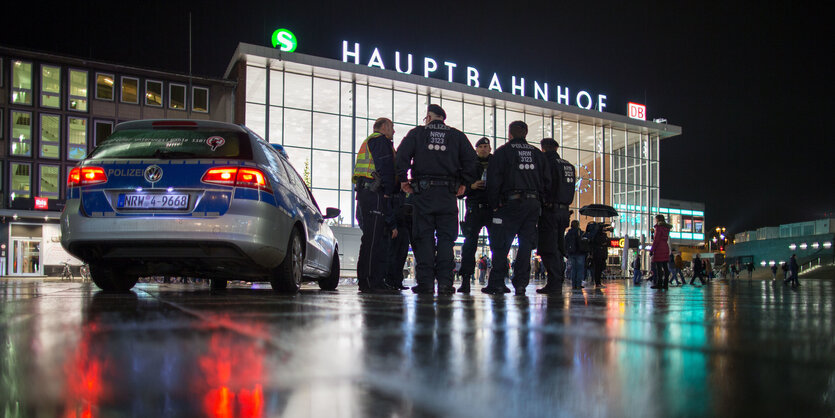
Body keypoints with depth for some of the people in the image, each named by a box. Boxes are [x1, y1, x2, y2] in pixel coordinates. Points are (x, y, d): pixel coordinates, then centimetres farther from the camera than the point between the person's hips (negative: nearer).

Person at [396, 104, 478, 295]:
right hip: (448, 194, 1)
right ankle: (445, 282, -3)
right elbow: (471, 160, 6)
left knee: (423, 237, 2)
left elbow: (402, 155, -3)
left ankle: (425, 282, -2)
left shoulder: (417, 133, 8)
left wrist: (403, 180, 4)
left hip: (423, 193, -1)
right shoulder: (457, 136, 12)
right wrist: (464, 183, 12)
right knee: (446, 238, 3)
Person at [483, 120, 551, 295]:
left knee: (500, 245, 0)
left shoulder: (503, 151, 1)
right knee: (526, 245, 6)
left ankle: (497, 283, -2)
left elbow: (494, 180, -5)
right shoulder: (537, 153, 15)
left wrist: (494, 205, 1)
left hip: (511, 203, -4)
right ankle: (521, 284, 4)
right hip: (533, 204, 4)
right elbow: (547, 181, 14)